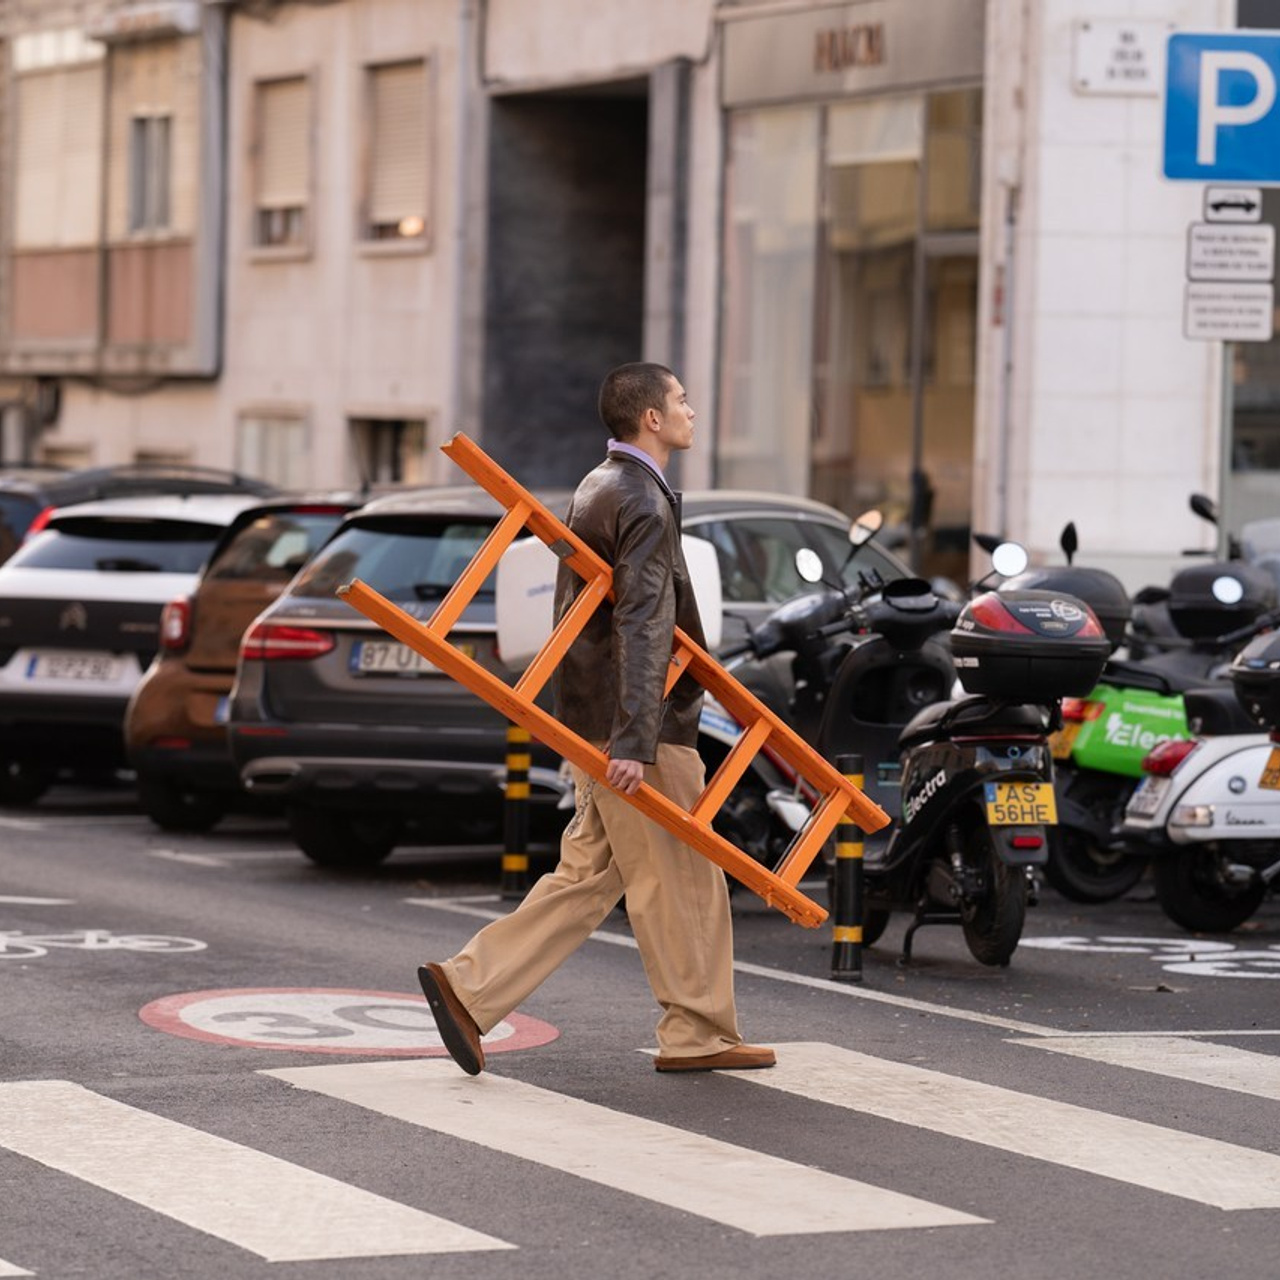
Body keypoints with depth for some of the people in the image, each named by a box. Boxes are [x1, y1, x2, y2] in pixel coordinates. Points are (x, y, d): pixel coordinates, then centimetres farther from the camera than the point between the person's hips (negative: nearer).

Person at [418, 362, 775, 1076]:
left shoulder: (600, 488, 16)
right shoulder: (645, 505, -17)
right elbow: (642, 629, -25)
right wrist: (634, 744, -31)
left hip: (594, 718, 10)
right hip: (633, 723, -10)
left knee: (588, 876, 11)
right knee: (683, 880, 1)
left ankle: (470, 987, 5)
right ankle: (699, 1033, 9)